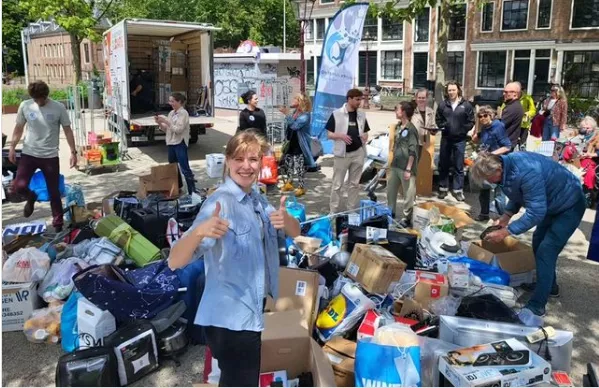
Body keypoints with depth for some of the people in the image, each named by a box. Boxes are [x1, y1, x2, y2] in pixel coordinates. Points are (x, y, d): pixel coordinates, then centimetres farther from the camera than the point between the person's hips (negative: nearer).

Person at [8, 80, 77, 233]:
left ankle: (58, 224, 19)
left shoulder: (58, 108, -8)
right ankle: (31, 198, 25)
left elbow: (67, 130, -2)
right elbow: (19, 128, 9)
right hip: (29, 153, 2)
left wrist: (73, 152, -6)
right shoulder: (25, 106, -2)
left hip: (50, 156, -2)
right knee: (19, 186, -12)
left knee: (54, 192, 4)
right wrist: (12, 147, 7)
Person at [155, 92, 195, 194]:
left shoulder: (183, 113, -10)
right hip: (171, 143, 8)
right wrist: (160, 123, -1)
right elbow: (166, 129, 16)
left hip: (180, 143, -8)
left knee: (185, 168, -7)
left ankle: (192, 191, -2)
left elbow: (178, 129, -19)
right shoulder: (171, 113, 12)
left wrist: (166, 121, -18)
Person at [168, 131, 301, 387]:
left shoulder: (257, 198, 4)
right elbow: (174, 262, -27)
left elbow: (295, 233, 9)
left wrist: (286, 219, -15)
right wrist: (199, 231, -48)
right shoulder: (220, 203, -20)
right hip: (229, 319, -8)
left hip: (250, 313, 8)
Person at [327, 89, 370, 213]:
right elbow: (329, 134, -3)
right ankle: (334, 211, 11)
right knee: (337, 184, 2)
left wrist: (365, 136, -7)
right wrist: (340, 135, -22)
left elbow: (365, 132, 17)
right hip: (342, 154, -4)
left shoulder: (362, 115, 8)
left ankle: (353, 210, 21)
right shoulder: (337, 114, -5)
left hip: (358, 153, 4)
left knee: (354, 184, 12)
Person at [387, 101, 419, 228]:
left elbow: (412, 151, -15)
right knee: (390, 190, 17)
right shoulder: (398, 126, 10)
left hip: (405, 167, -8)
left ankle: (407, 218, 14)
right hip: (395, 165, 8)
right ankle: (390, 213, 32)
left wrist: (408, 169, -17)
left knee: (408, 194, 4)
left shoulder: (411, 129, -14)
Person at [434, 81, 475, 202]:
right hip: (446, 138, 2)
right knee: (443, 164, 10)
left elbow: (471, 121, 0)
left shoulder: (466, 105, -4)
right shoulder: (442, 104, 0)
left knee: (458, 166, 4)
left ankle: (458, 190, 12)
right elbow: (438, 119, 10)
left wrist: (463, 130, -11)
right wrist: (442, 127, -8)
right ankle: (443, 188, 21)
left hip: (459, 140, -2)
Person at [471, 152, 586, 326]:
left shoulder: (526, 172, -40)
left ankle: (536, 308, -13)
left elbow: (536, 212, -36)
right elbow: (518, 194, 8)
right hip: (550, 203, 10)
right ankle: (550, 287, 38)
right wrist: (506, 217, -2)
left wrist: (506, 231, -31)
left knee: (545, 252, -16)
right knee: (539, 244, 18)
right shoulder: (506, 165, -11)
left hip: (570, 205, -10)